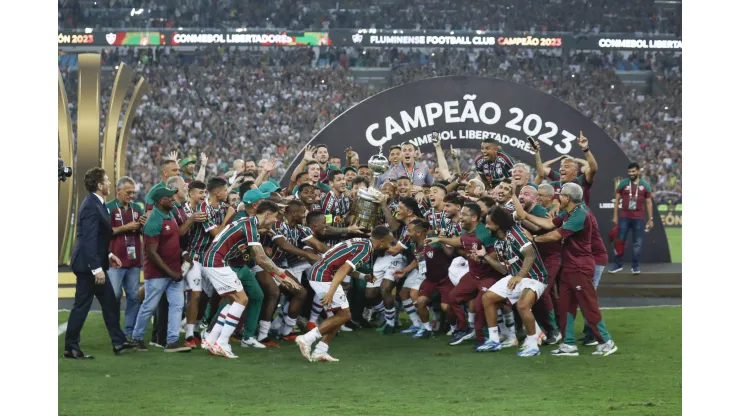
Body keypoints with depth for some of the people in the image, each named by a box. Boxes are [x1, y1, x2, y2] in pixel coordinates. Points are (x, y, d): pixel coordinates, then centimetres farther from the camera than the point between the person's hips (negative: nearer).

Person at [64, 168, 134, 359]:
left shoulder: (96, 203, 10)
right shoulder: (91, 206, -21)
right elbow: (89, 239, -26)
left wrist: (108, 255, 14)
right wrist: (97, 268, -27)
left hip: (95, 262, 10)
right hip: (87, 264, -10)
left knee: (110, 303, 14)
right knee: (82, 306, -2)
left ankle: (118, 342, 21)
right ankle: (71, 348, 6)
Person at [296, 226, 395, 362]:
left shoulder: (361, 242, 13)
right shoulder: (365, 249, -14)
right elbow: (344, 269, -24)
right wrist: (330, 293, -30)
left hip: (318, 273, 10)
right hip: (324, 276, -10)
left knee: (340, 314, 12)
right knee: (344, 315, -6)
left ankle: (320, 351, 7)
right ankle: (307, 339, -10)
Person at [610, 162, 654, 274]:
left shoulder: (645, 185, 3)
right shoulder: (623, 183, 2)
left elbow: (649, 203, 7)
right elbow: (617, 200, 6)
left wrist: (650, 219, 4)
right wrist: (615, 216, 2)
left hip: (639, 218, 0)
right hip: (624, 217, 0)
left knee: (637, 242, 2)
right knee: (620, 240, 0)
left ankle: (635, 266, 8)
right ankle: (617, 264, 8)